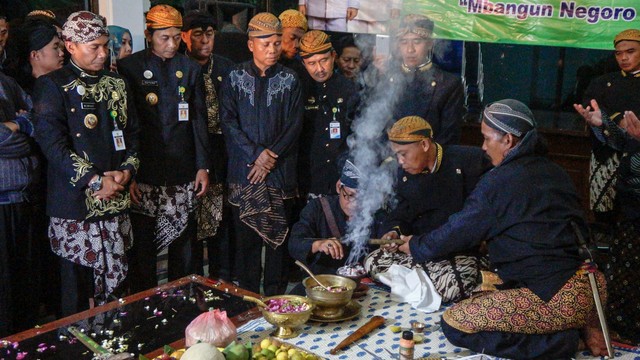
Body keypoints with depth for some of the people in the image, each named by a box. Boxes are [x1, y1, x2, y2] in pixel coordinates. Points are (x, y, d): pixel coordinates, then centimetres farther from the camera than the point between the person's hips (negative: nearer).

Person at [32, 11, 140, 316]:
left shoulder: (116, 84, 14)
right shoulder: (52, 85, -3)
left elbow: (133, 132, 17)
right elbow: (51, 142, -11)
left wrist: (127, 170, -1)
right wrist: (95, 181, -15)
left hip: (116, 200, 5)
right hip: (75, 202, -4)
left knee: (116, 281, 8)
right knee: (77, 282, 2)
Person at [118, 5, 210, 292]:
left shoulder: (190, 69, 10)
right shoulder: (130, 67, 1)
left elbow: (199, 120, 10)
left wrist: (203, 167, 5)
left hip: (183, 172, 3)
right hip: (145, 174, -2)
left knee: (183, 242, 9)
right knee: (143, 246, 2)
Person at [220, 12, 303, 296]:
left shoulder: (289, 80, 5)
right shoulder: (234, 78, 5)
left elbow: (294, 124, 0)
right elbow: (228, 121, -2)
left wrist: (271, 155, -10)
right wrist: (256, 154, -11)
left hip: (281, 172, 0)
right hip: (243, 170, 0)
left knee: (279, 235, 2)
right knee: (246, 235, 4)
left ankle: (275, 297, 14)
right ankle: (248, 297, 16)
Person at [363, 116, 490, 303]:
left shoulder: (469, 159, -10)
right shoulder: (405, 173, 9)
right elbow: (402, 213, 19)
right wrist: (395, 231, -5)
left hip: (464, 250, -5)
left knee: (448, 287, -34)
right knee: (372, 262, -12)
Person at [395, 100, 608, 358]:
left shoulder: (500, 181, -10)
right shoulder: (553, 172, 15)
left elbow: (459, 231, -2)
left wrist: (415, 246, 18)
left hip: (555, 295, -9)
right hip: (590, 283, 9)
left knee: (454, 323, -6)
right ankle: (584, 324, 12)